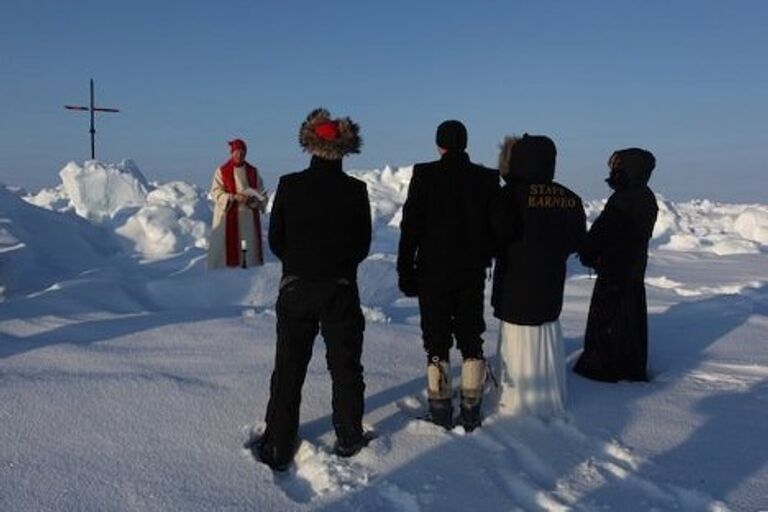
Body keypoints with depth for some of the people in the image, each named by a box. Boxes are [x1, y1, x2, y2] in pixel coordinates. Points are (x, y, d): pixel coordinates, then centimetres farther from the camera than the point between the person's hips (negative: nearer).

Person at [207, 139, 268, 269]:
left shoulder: (253, 171, 11)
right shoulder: (222, 171, 1)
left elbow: (262, 192, 10)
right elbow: (216, 192, -4)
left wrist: (254, 200, -12)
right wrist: (234, 197, -18)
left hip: (249, 216, 3)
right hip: (228, 216, -3)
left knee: (250, 246, 0)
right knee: (229, 245, -7)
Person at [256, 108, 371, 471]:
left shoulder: (289, 185, -8)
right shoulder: (355, 190, -9)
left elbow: (275, 240, -1)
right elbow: (363, 244, 0)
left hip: (295, 289, 0)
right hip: (341, 291, 0)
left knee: (288, 369, 10)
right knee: (345, 366, 14)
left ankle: (278, 447, 17)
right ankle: (349, 438, 25)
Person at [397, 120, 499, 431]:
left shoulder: (425, 175, -8)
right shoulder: (487, 179, 1)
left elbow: (410, 226, -8)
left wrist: (405, 271, -2)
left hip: (433, 271, -2)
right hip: (473, 274, 3)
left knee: (437, 341, 6)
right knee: (471, 340, 12)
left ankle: (441, 413, 11)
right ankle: (471, 412, 16)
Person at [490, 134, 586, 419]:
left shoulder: (512, 195, -16)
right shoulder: (569, 198, 2)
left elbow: (497, 235, -21)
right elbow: (576, 241, 9)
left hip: (518, 285, -6)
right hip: (551, 285, 6)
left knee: (520, 343, 4)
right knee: (547, 341, 18)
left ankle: (520, 403, 12)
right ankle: (550, 400, 28)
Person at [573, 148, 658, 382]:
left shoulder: (621, 200, -22)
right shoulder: (647, 198, 7)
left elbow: (600, 231, -19)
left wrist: (588, 254, -1)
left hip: (615, 270, -9)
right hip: (636, 267, 9)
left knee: (607, 318, 1)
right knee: (632, 315, 17)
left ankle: (604, 366, 9)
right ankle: (633, 366, 28)